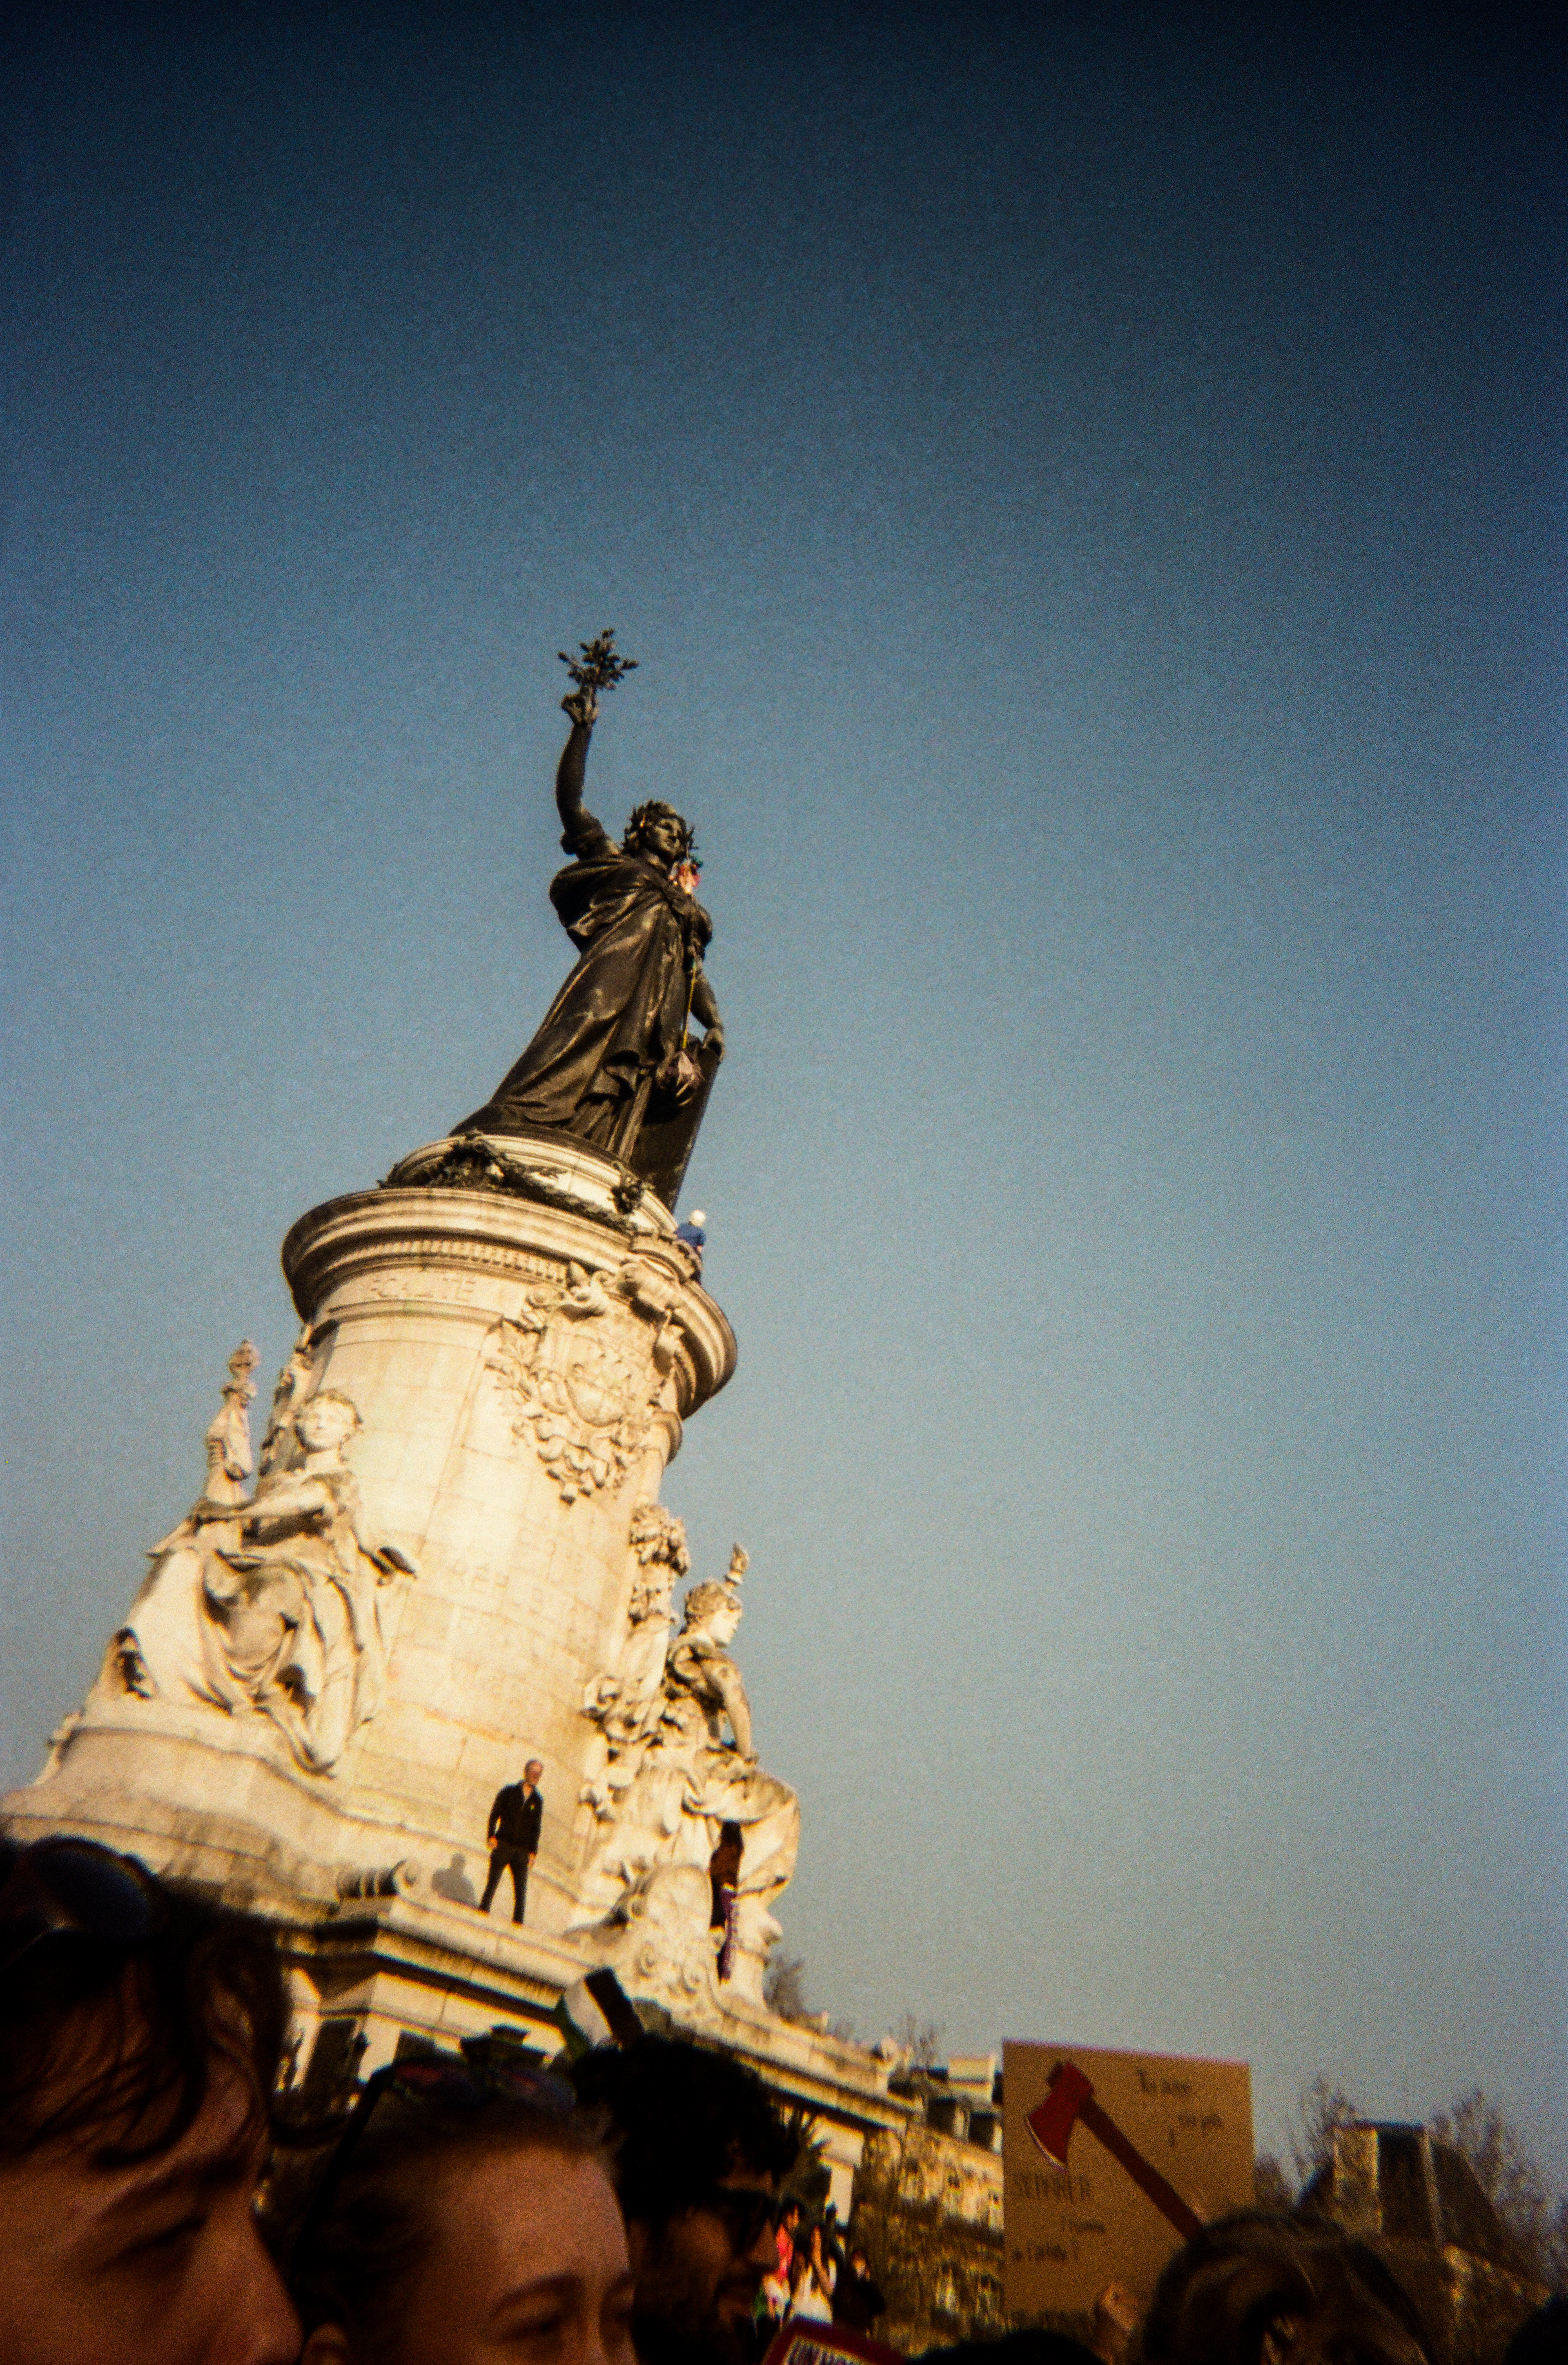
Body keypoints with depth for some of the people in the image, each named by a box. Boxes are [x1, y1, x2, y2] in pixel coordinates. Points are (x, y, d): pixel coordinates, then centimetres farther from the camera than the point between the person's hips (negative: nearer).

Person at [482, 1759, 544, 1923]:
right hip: (503, 1845, -1)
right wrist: (491, 1836, -8)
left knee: (521, 1886, -4)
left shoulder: (538, 1801, 13)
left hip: (522, 1851, 1)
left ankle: (518, 1920, -4)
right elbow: (495, 1814, 5)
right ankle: (484, 1908, 3)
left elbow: (536, 1828, 12)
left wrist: (533, 1851, 3)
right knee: (493, 1879, -5)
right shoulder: (509, 1792, 8)